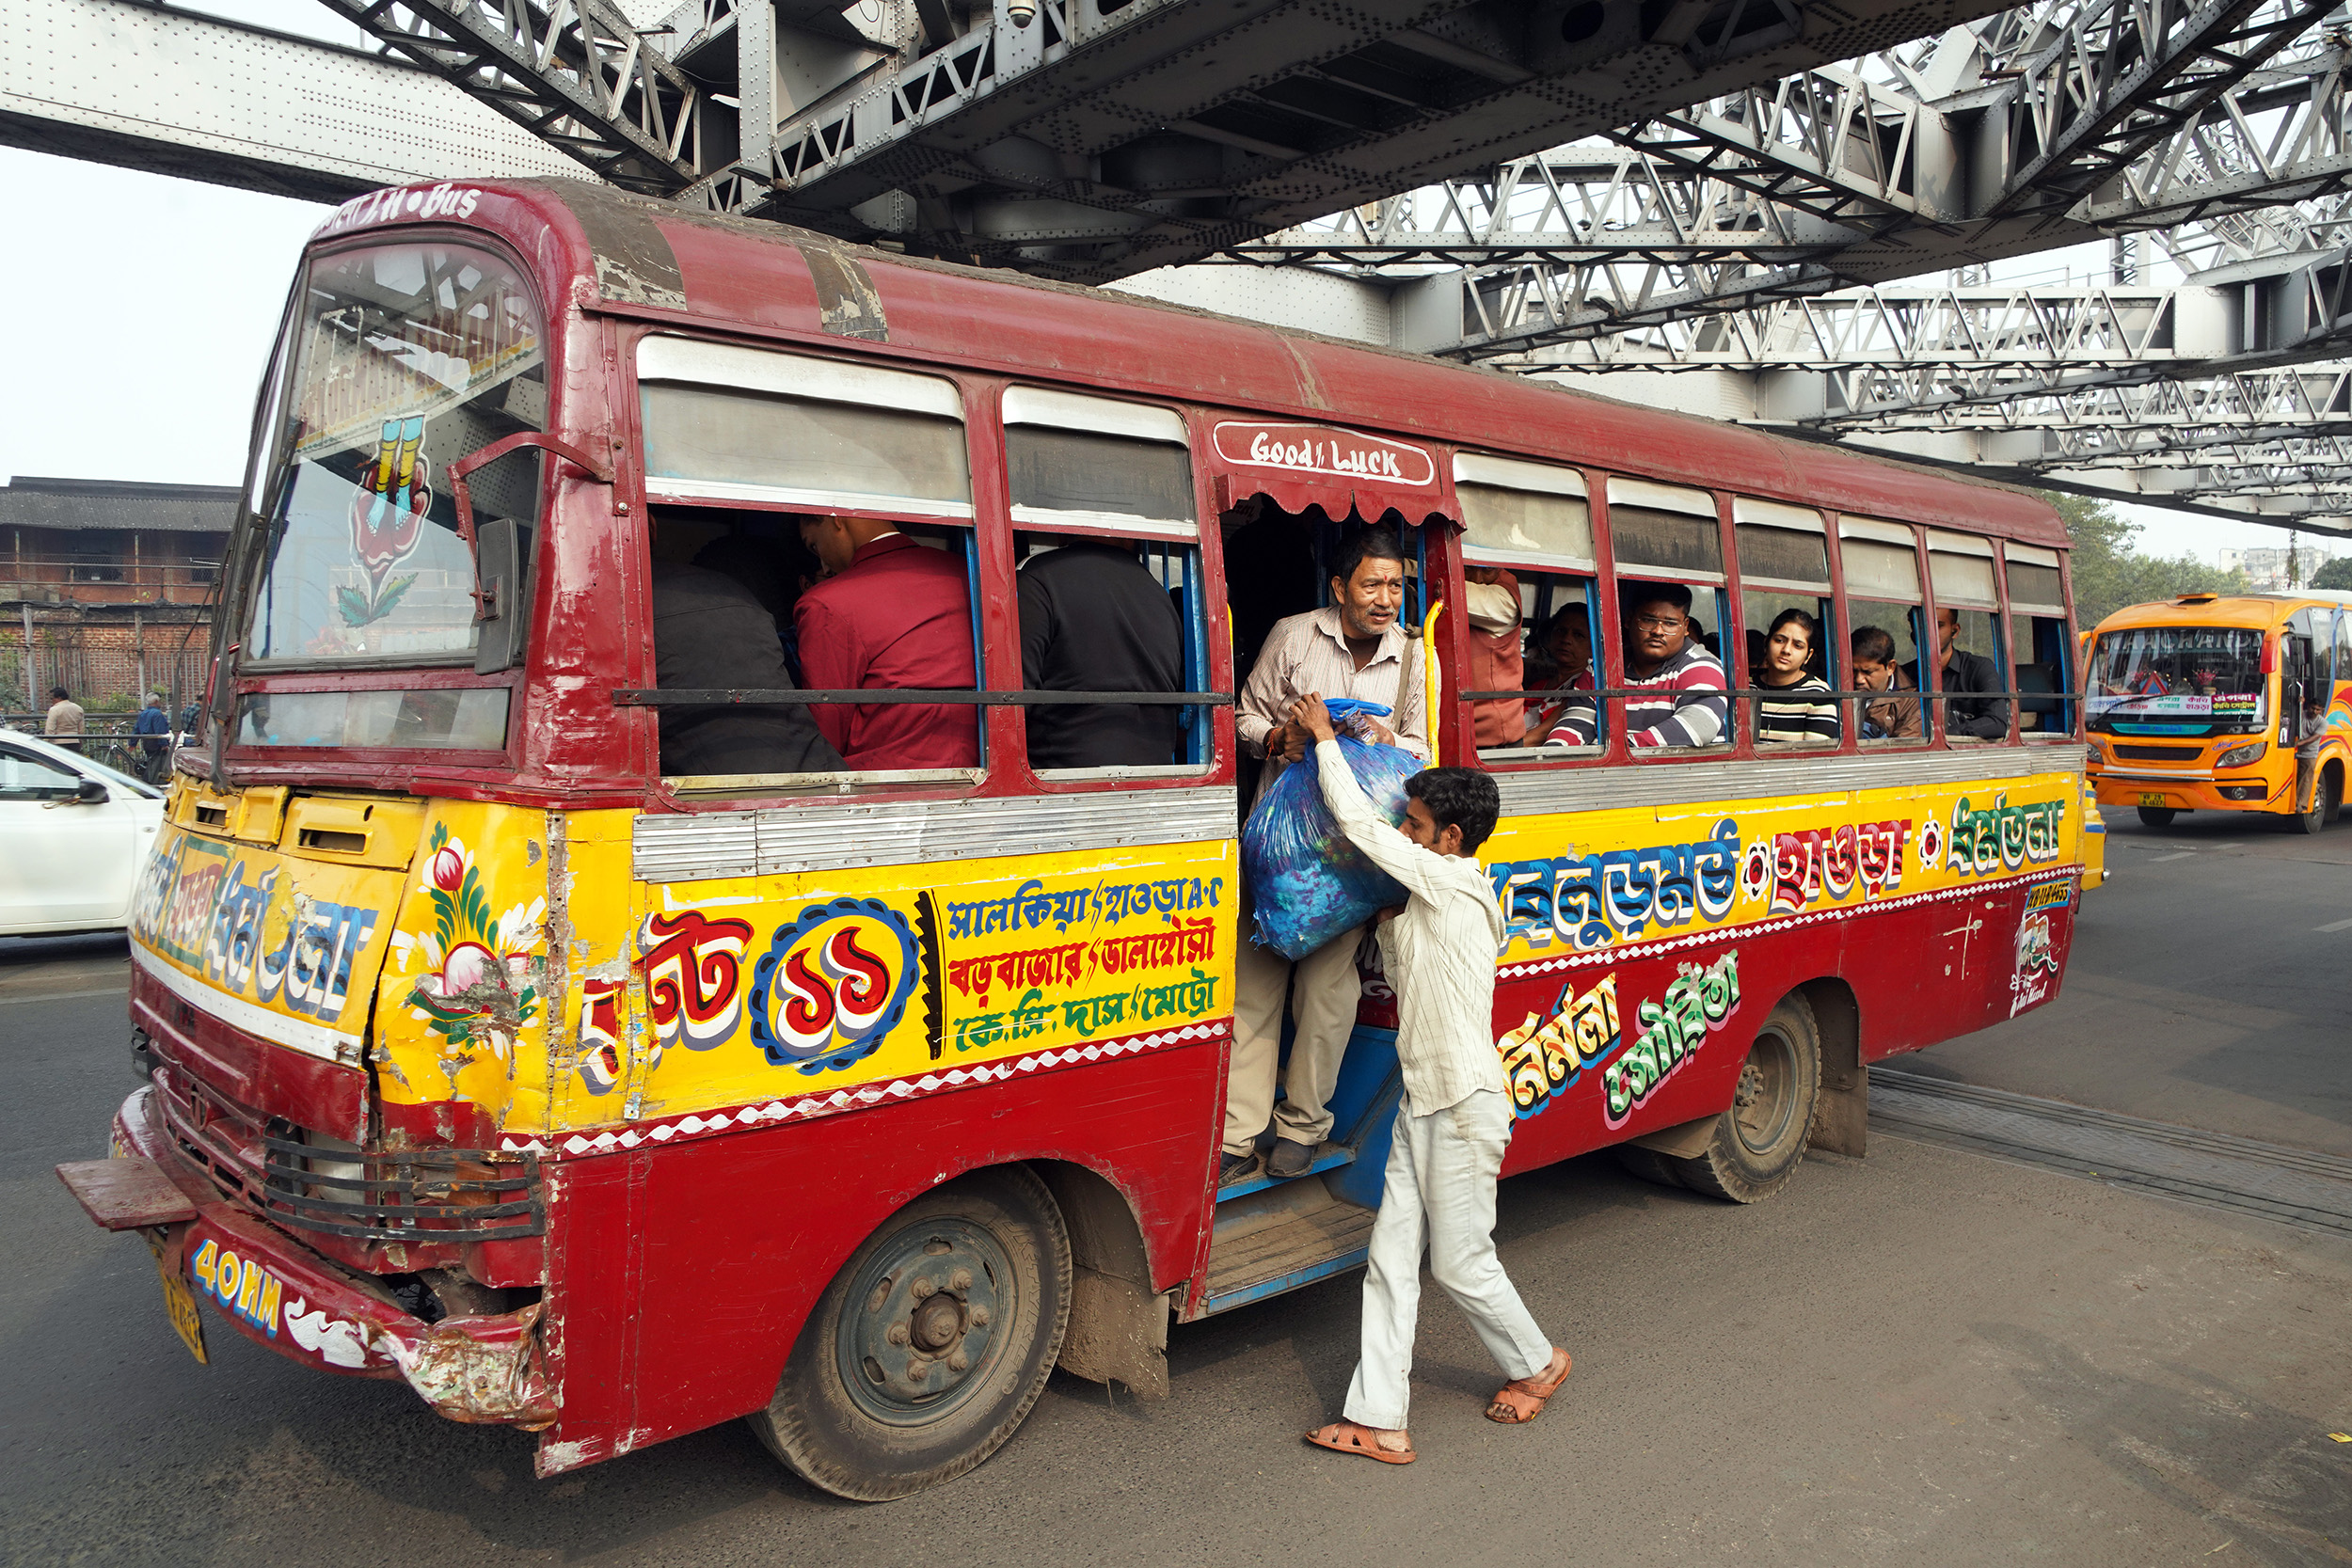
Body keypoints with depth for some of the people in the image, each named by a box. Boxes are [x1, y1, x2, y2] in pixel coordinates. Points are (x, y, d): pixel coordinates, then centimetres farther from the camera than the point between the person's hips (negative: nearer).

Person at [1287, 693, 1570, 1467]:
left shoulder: (1454, 884, -16)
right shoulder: (1430, 900, 12)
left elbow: (1358, 824, -17)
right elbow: (1404, 976, 23)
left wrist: (1323, 736, -7)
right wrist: (1383, 917, 12)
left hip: (1467, 1106, -9)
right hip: (1424, 1103, 9)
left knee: (1460, 1260, 6)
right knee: (1390, 1259, 6)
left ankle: (1537, 1363, 32)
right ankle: (1378, 1420, 10)